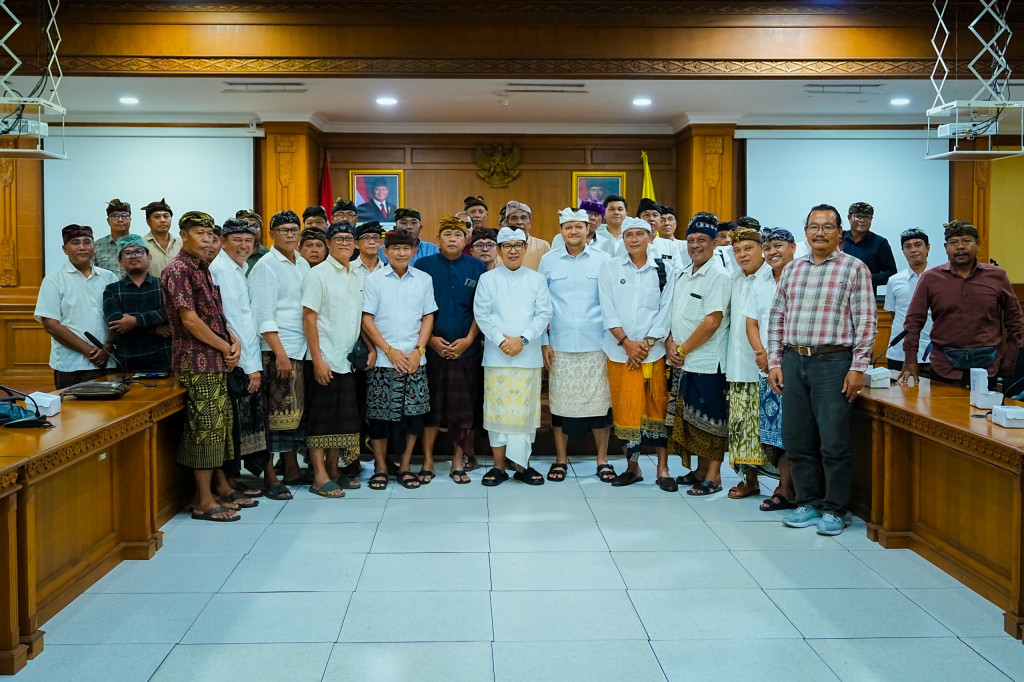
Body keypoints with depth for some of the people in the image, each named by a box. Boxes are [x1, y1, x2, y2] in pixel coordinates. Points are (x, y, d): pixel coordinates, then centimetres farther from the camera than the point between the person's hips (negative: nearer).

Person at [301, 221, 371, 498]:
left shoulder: (360, 276, 11)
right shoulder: (318, 274, -6)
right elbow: (309, 318, -10)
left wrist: (371, 348, 6)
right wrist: (317, 359, -15)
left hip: (349, 359, 6)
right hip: (325, 359, -6)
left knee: (343, 418, 10)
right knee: (321, 418, -1)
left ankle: (333, 471, 20)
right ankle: (320, 477, 3)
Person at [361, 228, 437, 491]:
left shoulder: (424, 280, 7)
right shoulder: (374, 280, 0)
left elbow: (428, 317, 8)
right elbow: (367, 319, -2)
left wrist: (418, 351, -4)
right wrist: (389, 351, -9)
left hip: (415, 360, 2)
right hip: (382, 360, -2)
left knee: (414, 412, 2)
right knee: (380, 413, 1)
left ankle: (405, 465, 16)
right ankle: (380, 466, 15)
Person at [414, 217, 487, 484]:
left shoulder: (477, 268, 6)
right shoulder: (424, 266, 4)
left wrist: (469, 339, -5)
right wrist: (430, 338, -6)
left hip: (466, 348, 1)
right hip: (431, 347, -1)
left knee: (463, 407, 3)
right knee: (430, 404, 2)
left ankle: (458, 462, 13)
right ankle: (427, 460, 12)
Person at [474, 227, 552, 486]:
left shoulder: (536, 280, 8)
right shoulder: (487, 279, 6)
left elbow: (544, 314, 1)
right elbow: (481, 314, 0)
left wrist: (523, 339, -11)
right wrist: (501, 340, -12)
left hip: (528, 356, 1)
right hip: (496, 356, -1)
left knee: (525, 409, 2)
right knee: (497, 409, 1)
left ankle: (522, 464, 12)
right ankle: (499, 466, 10)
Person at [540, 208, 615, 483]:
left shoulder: (603, 260, 4)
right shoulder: (548, 261, 6)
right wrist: (544, 342, 2)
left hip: (596, 346, -1)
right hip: (559, 346, 1)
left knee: (599, 402, 2)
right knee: (560, 402, 5)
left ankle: (602, 460, 15)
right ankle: (560, 459, 18)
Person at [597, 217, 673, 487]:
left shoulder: (662, 271, 5)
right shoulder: (610, 268, 4)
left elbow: (665, 312, 2)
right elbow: (608, 309, -1)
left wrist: (646, 344, -8)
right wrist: (626, 342, -10)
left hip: (653, 351, 0)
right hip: (620, 351, 0)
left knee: (657, 407, 2)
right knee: (626, 409, 3)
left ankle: (662, 467, 11)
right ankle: (633, 467, 14)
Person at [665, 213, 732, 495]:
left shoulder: (718, 276, -11)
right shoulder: (683, 275, 14)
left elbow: (712, 322, -18)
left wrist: (683, 350, -13)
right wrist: (670, 344, -1)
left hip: (707, 363, -8)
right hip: (682, 363, 8)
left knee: (710, 420, -2)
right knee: (689, 419, 13)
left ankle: (713, 477, 7)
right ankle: (699, 470, 25)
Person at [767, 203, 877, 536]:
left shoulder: (854, 268, -1)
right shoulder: (792, 269, 14)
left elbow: (866, 321, -5)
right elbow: (777, 317, 15)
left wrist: (858, 367, -11)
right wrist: (774, 362, 7)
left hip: (833, 362, -5)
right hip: (793, 361, 5)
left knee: (834, 442, -2)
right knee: (797, 440, 10)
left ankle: (834, 509, 11)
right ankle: (808, 503, 23)